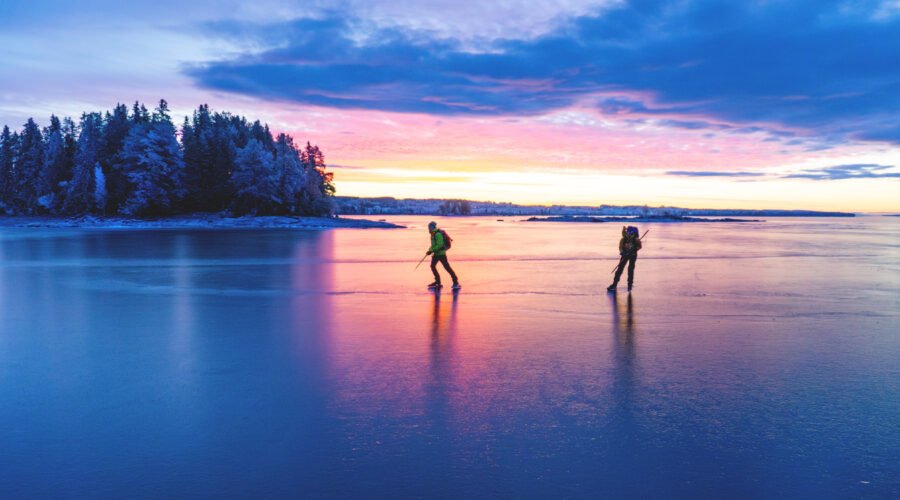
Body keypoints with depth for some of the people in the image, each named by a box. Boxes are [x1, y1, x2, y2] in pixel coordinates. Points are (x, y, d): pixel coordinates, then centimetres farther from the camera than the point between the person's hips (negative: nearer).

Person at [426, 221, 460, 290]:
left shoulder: (438, 234, -21)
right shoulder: (433, 234, 11)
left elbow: (439, 245, -28)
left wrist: (431, 250, -24)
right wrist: (430, 250, 8)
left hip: (441, 253, -10)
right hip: (436, 253, 10)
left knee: (447, 267, -9)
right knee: (433, 266, 10)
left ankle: (456, 282, -4)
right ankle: (437, 282, 18)